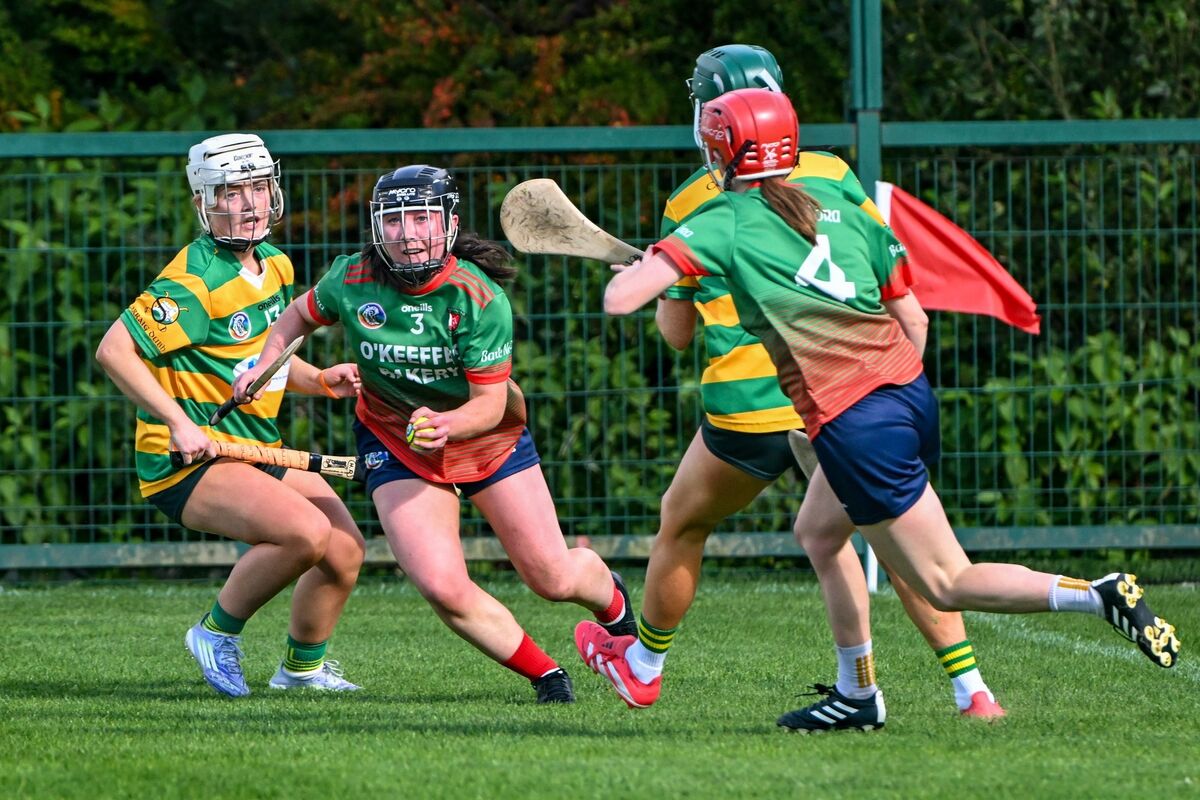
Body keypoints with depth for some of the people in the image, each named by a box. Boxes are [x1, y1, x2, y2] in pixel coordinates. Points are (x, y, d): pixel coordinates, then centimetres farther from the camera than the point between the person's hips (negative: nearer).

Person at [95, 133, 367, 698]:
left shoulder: (275, 265, 9)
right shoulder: (196, 281, -19)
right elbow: (114, 349, -22)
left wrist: (320, 379, 4)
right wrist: (177, 422, -25)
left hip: (257, 453, 9)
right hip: (188, 462, -9)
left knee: (346, 550, 6)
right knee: (307, 531, -27)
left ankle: (303, 666, 30)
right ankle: (219, 632, -5)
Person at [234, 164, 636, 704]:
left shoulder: (480, 298, -24)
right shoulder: (352, 282, -16)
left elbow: (491, 401, -22)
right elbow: (302, 315, 8)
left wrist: (447, 426, -42)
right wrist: (263, 366, -7)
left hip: (488, 437, -1)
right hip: (395, 447, 1)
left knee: (554, 578, 0)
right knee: (443, 588, -19)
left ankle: (610, 598, 40)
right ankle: (543, 673, 5)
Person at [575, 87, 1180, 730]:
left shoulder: (725, 224, -2)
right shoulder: (838, 204, 14)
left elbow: (619, 299, -8)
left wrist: (643, 264, 14)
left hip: (853, 422, -7)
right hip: (910, 386, 7)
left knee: (947, 584, -1)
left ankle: (1099, 597, -18)